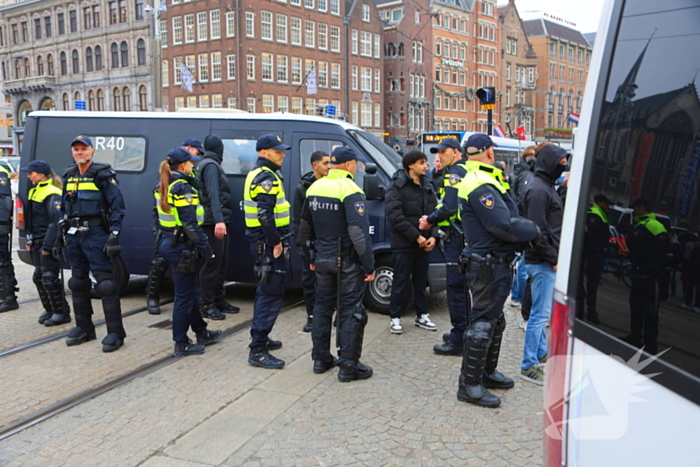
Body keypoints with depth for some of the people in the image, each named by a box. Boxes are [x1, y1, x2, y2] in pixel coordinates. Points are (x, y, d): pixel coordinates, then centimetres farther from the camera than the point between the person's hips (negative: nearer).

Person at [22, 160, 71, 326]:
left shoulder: (52, 194, -14)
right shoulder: (35, 192, 15)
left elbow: (55, 222, -20)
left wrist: (47, 245, -21)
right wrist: (30, 239, 15)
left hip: (49, 243, -10)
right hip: (37, 243, 10)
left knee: (49, 278, -7)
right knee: (38, 277, 13)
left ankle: (62, 313, 4)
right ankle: (49, 310, 25)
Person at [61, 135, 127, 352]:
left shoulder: (103, 175, -5)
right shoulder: (69, 176, 14)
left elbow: (117, 205, -10)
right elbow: (64, 208, 20)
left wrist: (114, 234, -16)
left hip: (96, 234, -7)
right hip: (74, 235, 7)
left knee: (105, 281, -9)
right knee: (78, 282, 13)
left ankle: (115, 332, -4)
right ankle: (84, 328, 25)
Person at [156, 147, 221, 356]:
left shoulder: (164, 187, 12)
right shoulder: (182, 188, -18)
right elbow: (190, 224, -22)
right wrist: (205, 249, -19)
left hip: (169, 243, 10)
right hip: (182, 247, -10)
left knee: (191, 292, 19)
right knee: (184, 295, 0)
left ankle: (201, 333, 32)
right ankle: (181, 344, 10)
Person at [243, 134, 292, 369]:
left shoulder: (257, 174, 18)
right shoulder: (267, 177, -16)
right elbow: (264, 213, -27)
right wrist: (275, 242, -20)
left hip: (263, 241, 11)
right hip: (267, 242, -11)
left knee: (266, 290, 21)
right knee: (272, 293, -10)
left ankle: (260, 337, 33)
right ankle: (257, 350, -8)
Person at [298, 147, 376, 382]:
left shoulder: (314, 188, 8)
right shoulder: (350, 190, -16)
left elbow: (305, 227, 15)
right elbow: (359, 232, -22)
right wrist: (369, 265, -18)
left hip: (322, 259, 7)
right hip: (347, 263, -7)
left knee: (323, 307, 17)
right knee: (351, 313, 1)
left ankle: (321, 358, 26)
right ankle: (349, 366, 6)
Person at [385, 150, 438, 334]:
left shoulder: (428, 187, 13)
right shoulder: (397, 186, -7)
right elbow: (395, 215, -16)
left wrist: (433, 236, -3)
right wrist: (416, 236, -17)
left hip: (425, 243, 6)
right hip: (403, 243, -6)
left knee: (421, 280, 13)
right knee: (401, 281, 0)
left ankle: (421, 315, 23)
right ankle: (395, 317, 11)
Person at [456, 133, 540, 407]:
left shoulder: (486, 182, 17)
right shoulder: (481, 186, -19)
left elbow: (509, 217, 13)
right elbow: (503, 225, -25)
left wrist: (525, 227, -3)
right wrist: (534, 231, -11)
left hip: (497, 264, 11)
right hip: (488, 265, -11)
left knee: (495, 320, 21)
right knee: (482, 323, -4)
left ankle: (487, 372, 36)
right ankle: (469, 385, 6)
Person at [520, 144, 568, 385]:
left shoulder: (546, 187, 16)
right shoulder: (539, 190, -17)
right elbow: (537, 230, -22)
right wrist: (553, 259, -18)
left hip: (546, 261, 10)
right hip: (543, 262, -10)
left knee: (542, 312, 20)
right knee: (541, 314, -5)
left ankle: (541, 353, 33)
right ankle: (529, 365, 3)